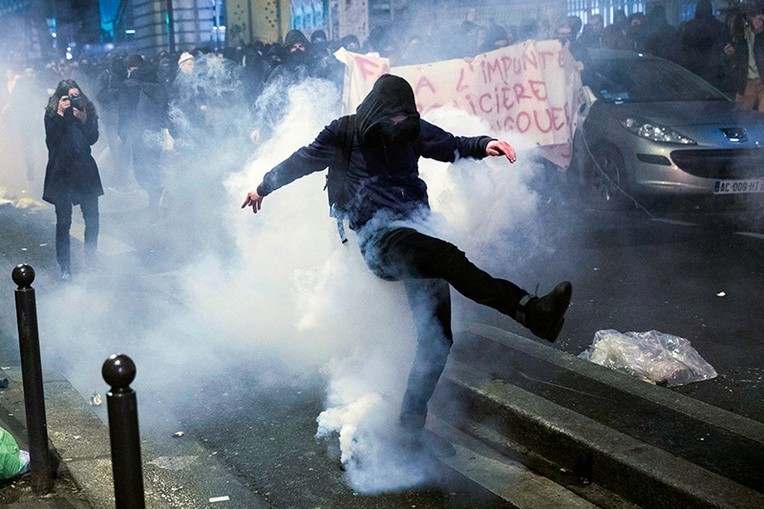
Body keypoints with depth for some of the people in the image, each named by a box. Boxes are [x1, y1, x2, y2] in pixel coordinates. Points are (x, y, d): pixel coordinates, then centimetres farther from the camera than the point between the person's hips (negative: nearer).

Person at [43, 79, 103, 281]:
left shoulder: (87, 111, 3)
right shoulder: (51, 115, -4)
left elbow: (93, 138, -4)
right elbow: (51, 141, -18)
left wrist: (83, 120, -19)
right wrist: (60, 115, -22)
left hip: (85, 170, 3)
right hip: (61, 172, -3)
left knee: (92, 218, 4)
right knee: (63, 222, -3)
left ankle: (91, 259, 23)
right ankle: (65, 268, 3)